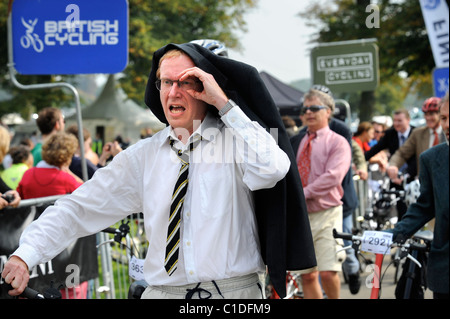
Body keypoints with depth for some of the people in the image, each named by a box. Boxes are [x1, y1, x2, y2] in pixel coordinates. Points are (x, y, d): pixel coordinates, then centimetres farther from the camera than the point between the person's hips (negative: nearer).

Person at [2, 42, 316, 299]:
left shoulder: (234, 139, -1)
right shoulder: (144, 156, 8)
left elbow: (271, 170, -22)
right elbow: (81, 207, 6)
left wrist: (225, 104, -16)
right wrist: (25, 254, -5)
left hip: (235, 292, -3)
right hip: (162, 291, 3)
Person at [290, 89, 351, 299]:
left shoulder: (338, 143, -1)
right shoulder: (296, 142, 14)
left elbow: (332, 176, -15)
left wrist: (303, 193, -19)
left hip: (326, 215, -4)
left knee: (328, 273, -13)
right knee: (307, 276, 5)